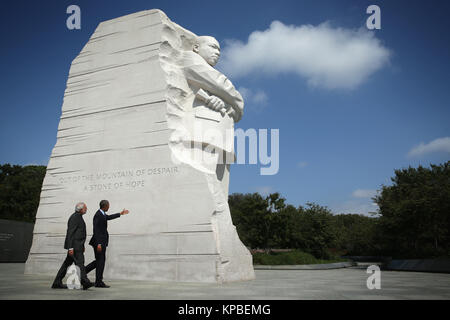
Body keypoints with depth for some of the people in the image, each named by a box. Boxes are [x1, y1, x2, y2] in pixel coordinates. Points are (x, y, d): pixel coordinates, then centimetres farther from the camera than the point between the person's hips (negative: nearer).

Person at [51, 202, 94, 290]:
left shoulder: (78, 217, 18)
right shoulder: (74, 217, -14)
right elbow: (70, 233, -18)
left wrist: (82, 246, 22)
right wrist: (70, 247, -22)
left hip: (78, 245, 10)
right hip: (74, 245, -10)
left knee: (67, 263, 11)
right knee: (79, 263, -12)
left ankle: (57, 283, 15)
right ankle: (85, 282, -14)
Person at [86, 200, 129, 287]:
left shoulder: (102, 214, 11)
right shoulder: (98, 215, -19)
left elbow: (108, 217, 32)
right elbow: (96, 230, -22)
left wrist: (121, 214, 42)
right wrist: (98, 244, -25)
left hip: (102, 241, 10)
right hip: (99, 241, -10)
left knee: (100, 261, 16)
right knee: (100, 261, -2)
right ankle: (99, 282, 5)